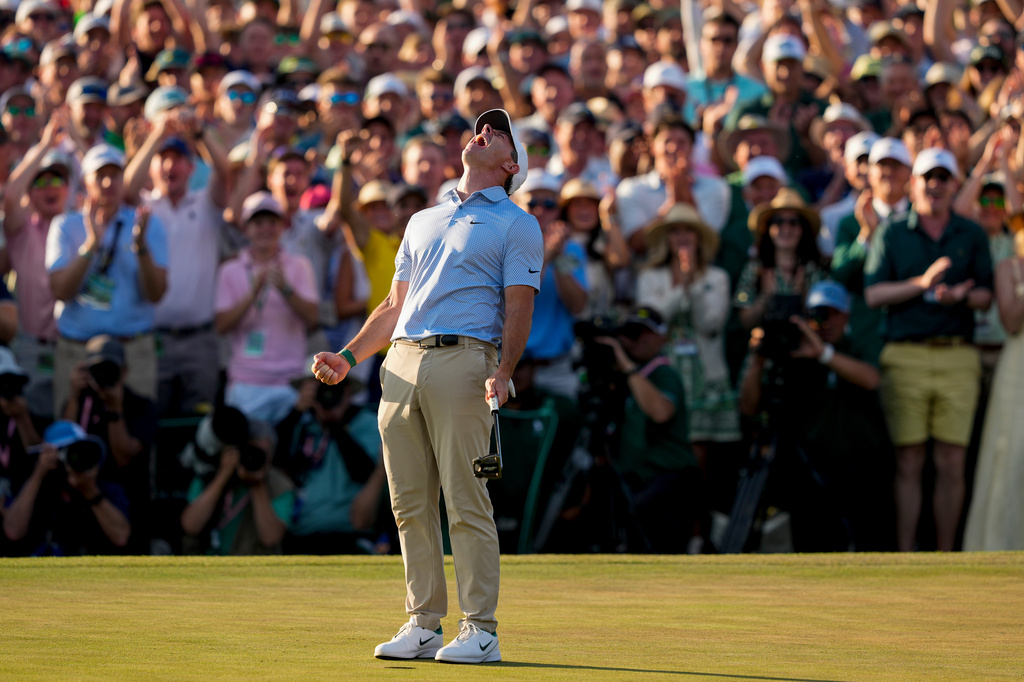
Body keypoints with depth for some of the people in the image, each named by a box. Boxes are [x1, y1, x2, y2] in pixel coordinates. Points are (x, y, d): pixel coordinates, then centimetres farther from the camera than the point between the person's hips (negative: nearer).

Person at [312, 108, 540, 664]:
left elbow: (519, 307, -3)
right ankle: (423, 626, 9)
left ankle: (480, 629, -6)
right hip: (402, 362, 6)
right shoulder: (423, 220, 26)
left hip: (463, 359, -6)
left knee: (466, 503, -9)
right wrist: (349, 357, 16)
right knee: (409, 504, 4)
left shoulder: (516, 224, 7)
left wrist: (503, 373, -17)